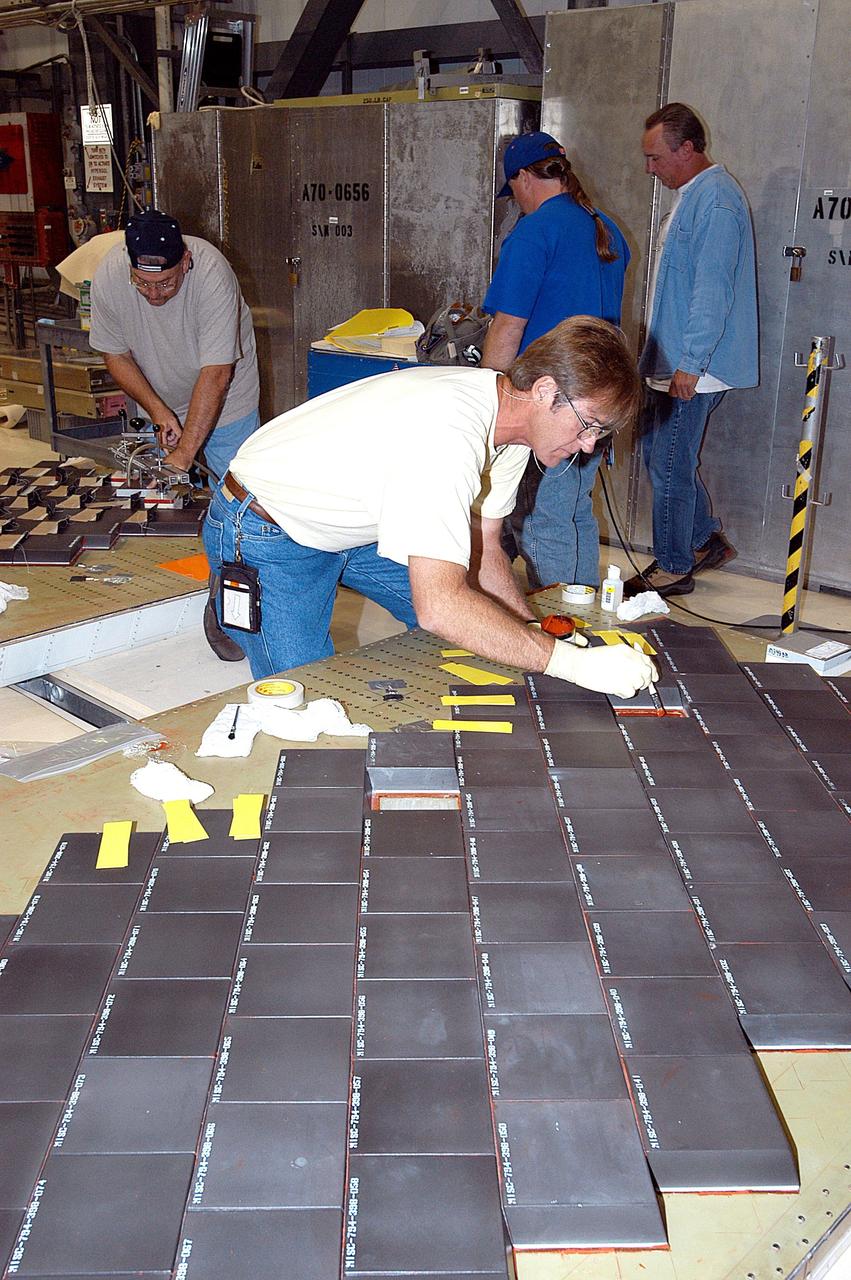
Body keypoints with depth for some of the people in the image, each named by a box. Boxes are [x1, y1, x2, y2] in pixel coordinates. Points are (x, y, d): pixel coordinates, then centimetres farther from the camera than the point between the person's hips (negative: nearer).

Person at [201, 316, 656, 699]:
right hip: (264, 538, -8)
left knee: (470, 622, 8)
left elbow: (480, 551, -1)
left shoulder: (507, 411, -7)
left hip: (349, 526, 9)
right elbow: (439, 606, -45)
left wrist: (535, 629, -15)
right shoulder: (448, 437, -38)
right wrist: (573, 662, -42)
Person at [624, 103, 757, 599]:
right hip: (674, 361, 10)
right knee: (661, 453, 17)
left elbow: (713, 289, -23)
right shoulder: (693, 194, 16)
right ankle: (706, 540, 29)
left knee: (670, 467, -2)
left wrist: (690, 363, -24)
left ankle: (674, 569, 11)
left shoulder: (714, 198, -17)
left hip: (692, 369, -10)